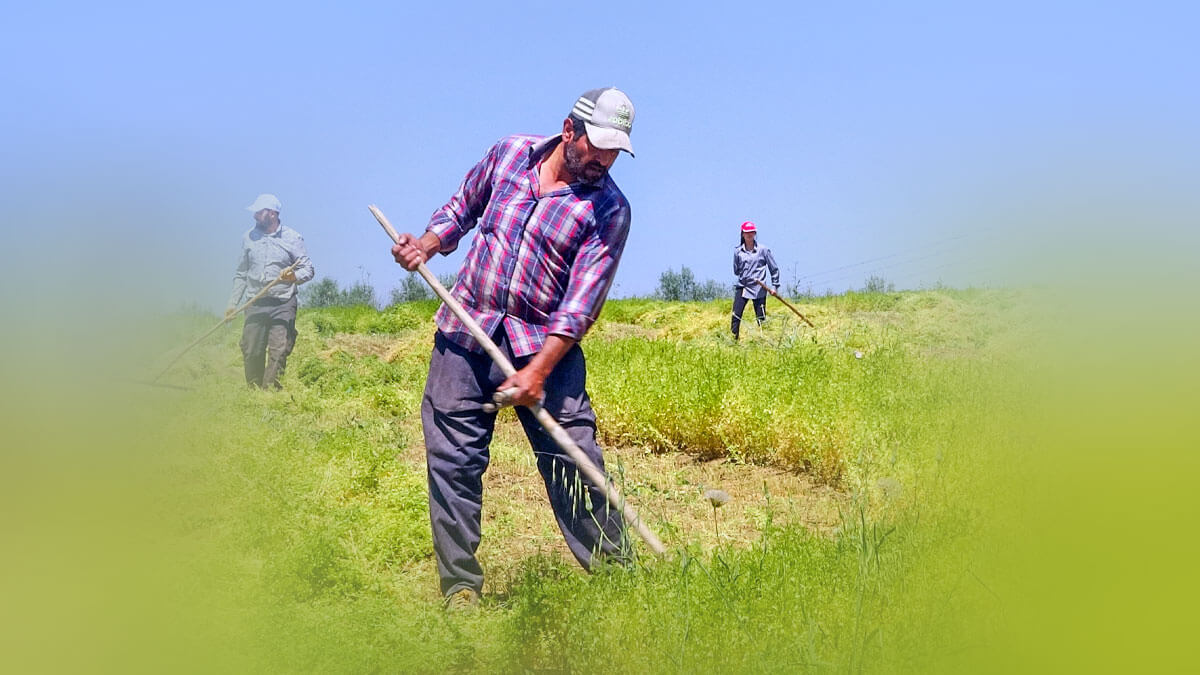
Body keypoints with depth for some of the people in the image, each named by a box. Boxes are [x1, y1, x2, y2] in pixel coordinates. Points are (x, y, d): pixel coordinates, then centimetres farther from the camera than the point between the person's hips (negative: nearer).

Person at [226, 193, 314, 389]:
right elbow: (241, 273, 17)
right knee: (251, 353, 0)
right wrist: (233, 303, 11)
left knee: (279, 352, -10)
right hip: (255, 305, 3)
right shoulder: (249, 238, 11)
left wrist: (295, 276, -21)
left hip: (283, 305, -3)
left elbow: (308, 269, 2)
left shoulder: (292, 238, 2)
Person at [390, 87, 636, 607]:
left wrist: (538, 371, -21)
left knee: (574, 463, -8)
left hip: (546, 346, -3)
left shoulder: (608, 209, -6)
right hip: (465, 332, 3)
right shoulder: (509, 154, 5)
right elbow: (461, 210, 21)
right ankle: (461, 587, 10)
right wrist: (425, 246, 1)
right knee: (452, 458, 0)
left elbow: (582, 301, -13)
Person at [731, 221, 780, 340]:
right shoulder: (738, 251, 5)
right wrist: (744, 276, 0)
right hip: (742, 287, 1)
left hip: (759, 290, -1)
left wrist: (775, 286, 5)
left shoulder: (763, 250, 0)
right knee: (736, 316, -8)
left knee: (761, 319, 2)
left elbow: (774, 268, 6)